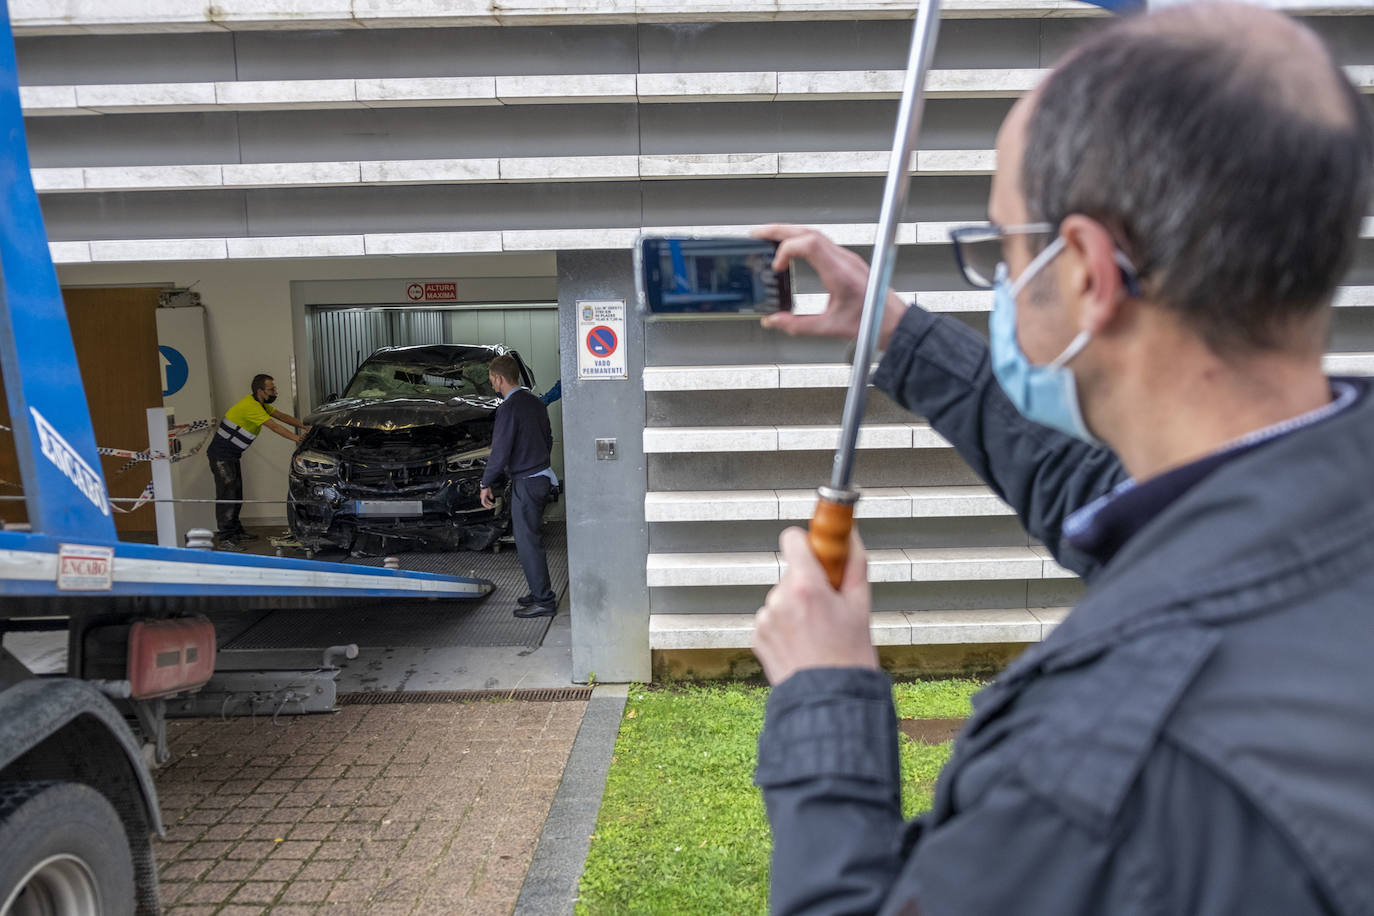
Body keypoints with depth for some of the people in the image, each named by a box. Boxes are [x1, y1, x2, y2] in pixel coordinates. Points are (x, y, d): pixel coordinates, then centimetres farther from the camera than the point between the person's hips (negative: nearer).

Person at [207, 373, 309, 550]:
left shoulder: (261, 404, 8)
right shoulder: (251, 406, -23)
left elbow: (281, 415, 11)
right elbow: (274, 426, -27)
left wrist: (304, 426, 0)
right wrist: (297, 438, -28)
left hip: (232, 456, 10)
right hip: (221, 456, -10)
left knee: (236, 495, 14)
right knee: (226, 495, -9)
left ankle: (236, 531, 22)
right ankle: (225, 537, -6)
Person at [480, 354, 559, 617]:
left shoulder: (508, 408, -17)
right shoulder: (535, 401, 10)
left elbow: (500, 451, -18)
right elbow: (548, 439, 18)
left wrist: (486, 484, -8)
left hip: (526, 482, -9)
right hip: (541, 476, 9)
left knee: (527, 541, -2)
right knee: (529, 538, 18)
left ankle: (544, 601, 2)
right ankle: (541, 590, 26)